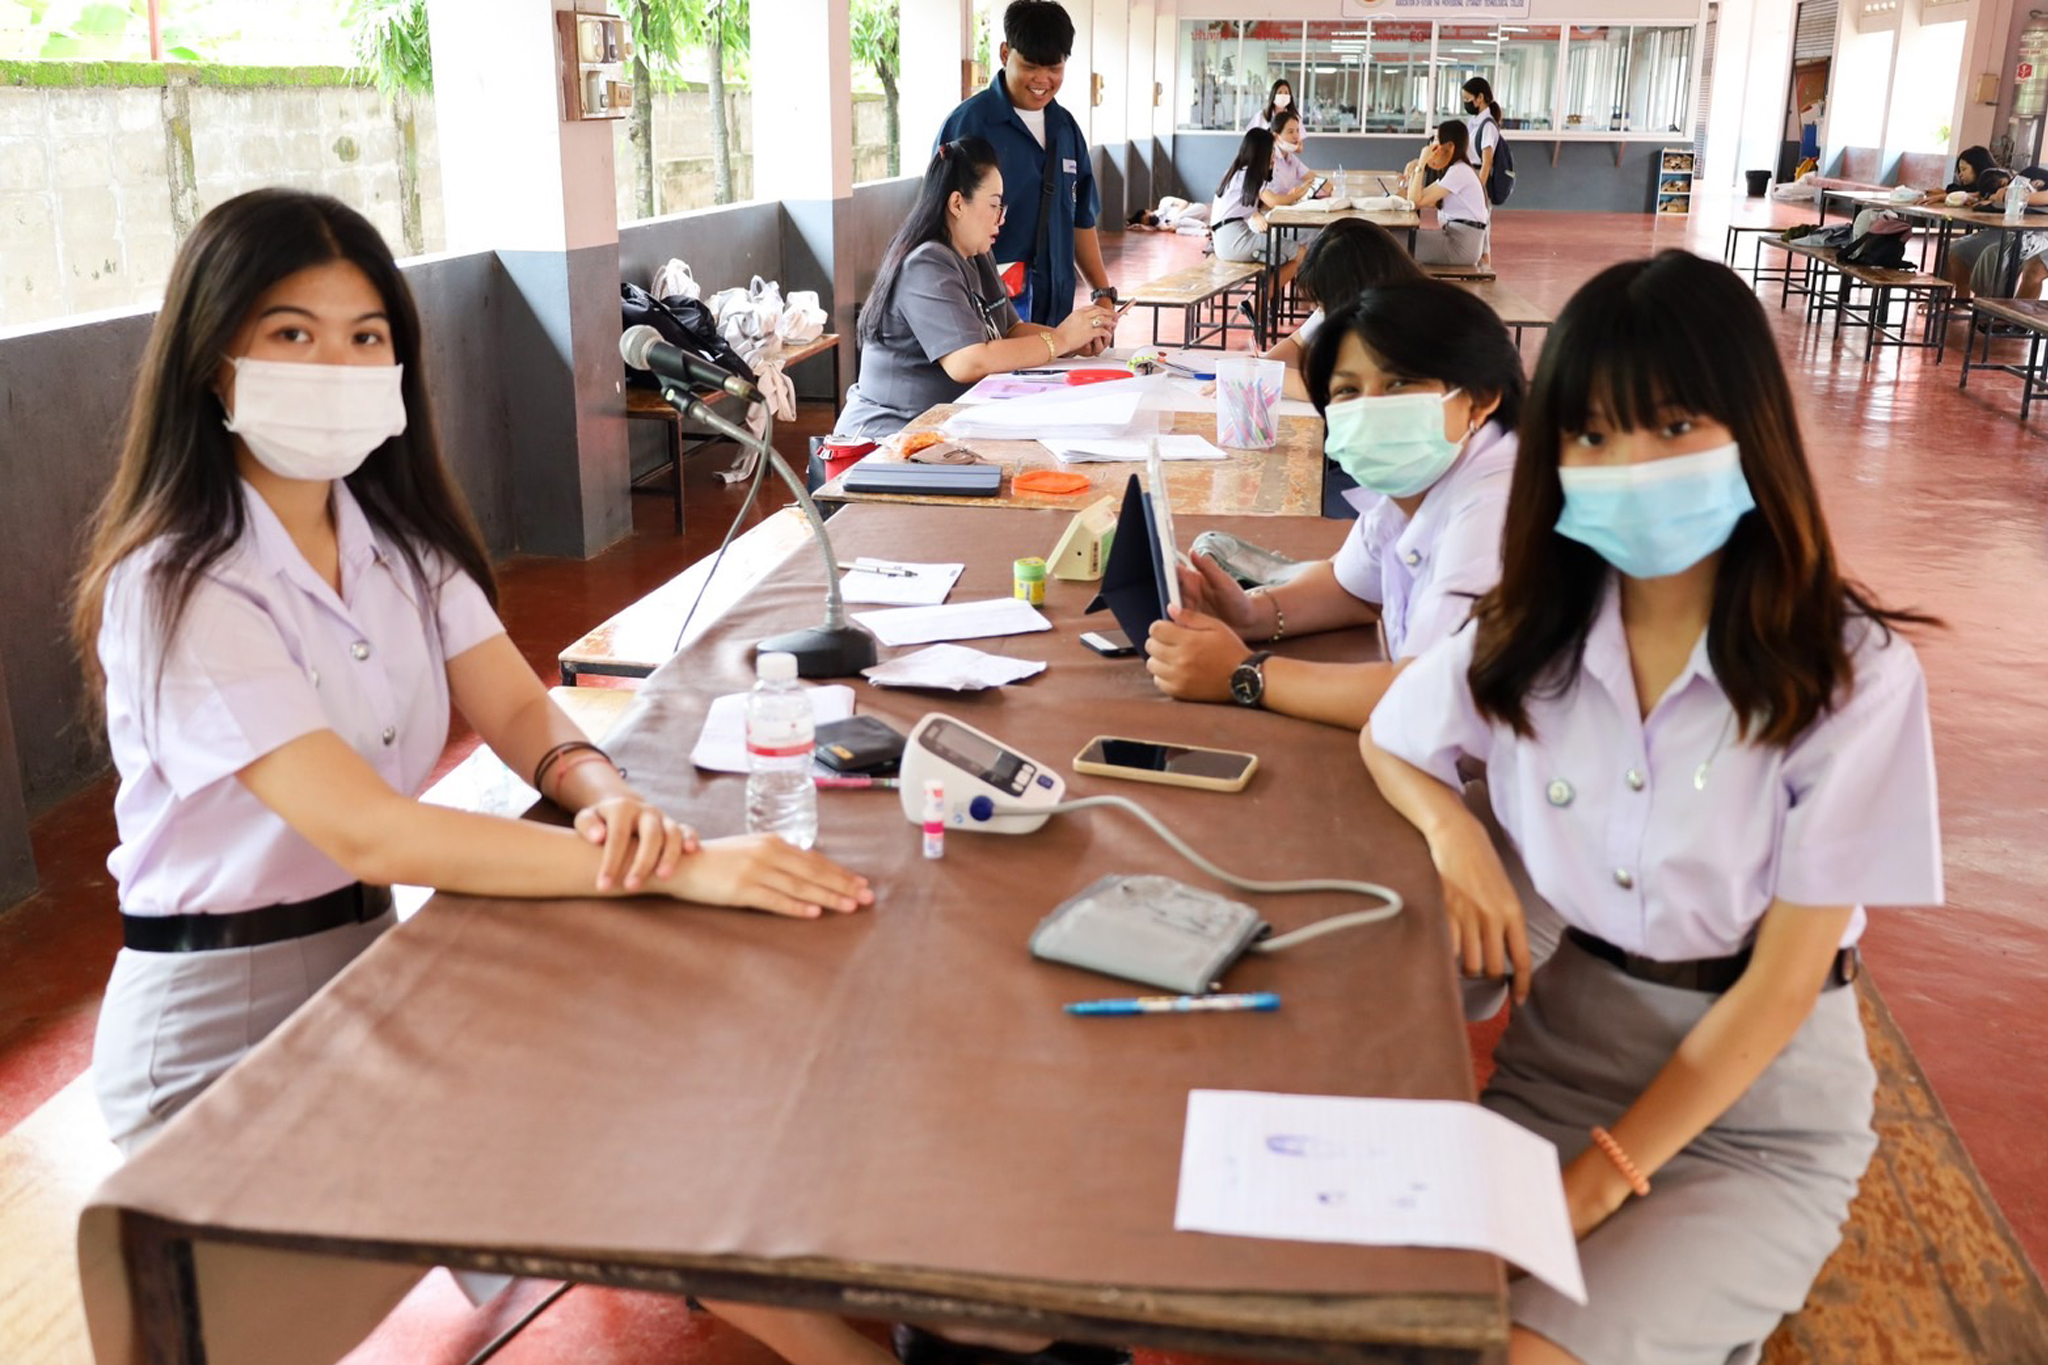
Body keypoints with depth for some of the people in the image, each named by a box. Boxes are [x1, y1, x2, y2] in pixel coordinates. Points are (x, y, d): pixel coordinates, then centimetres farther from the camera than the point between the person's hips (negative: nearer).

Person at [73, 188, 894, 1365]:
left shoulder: (396, 535, 3)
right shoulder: (177, 591, -22)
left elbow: (520, 709, -4)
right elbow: (365, 832, -32)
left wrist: (608, 797, -29)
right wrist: (674, 868, -40)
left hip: (367, 958, 7)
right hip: (221, 1038, -7)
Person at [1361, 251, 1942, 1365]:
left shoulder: (1854, 674, -15)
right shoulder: (1526, 634, -4)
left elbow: (1783, 981, -13)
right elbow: (1386, 744, 14)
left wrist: (1603, 1176, -18)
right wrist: (1453, 830, -9)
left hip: (1759, 1111, -3)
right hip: (1561, 1052, 4)